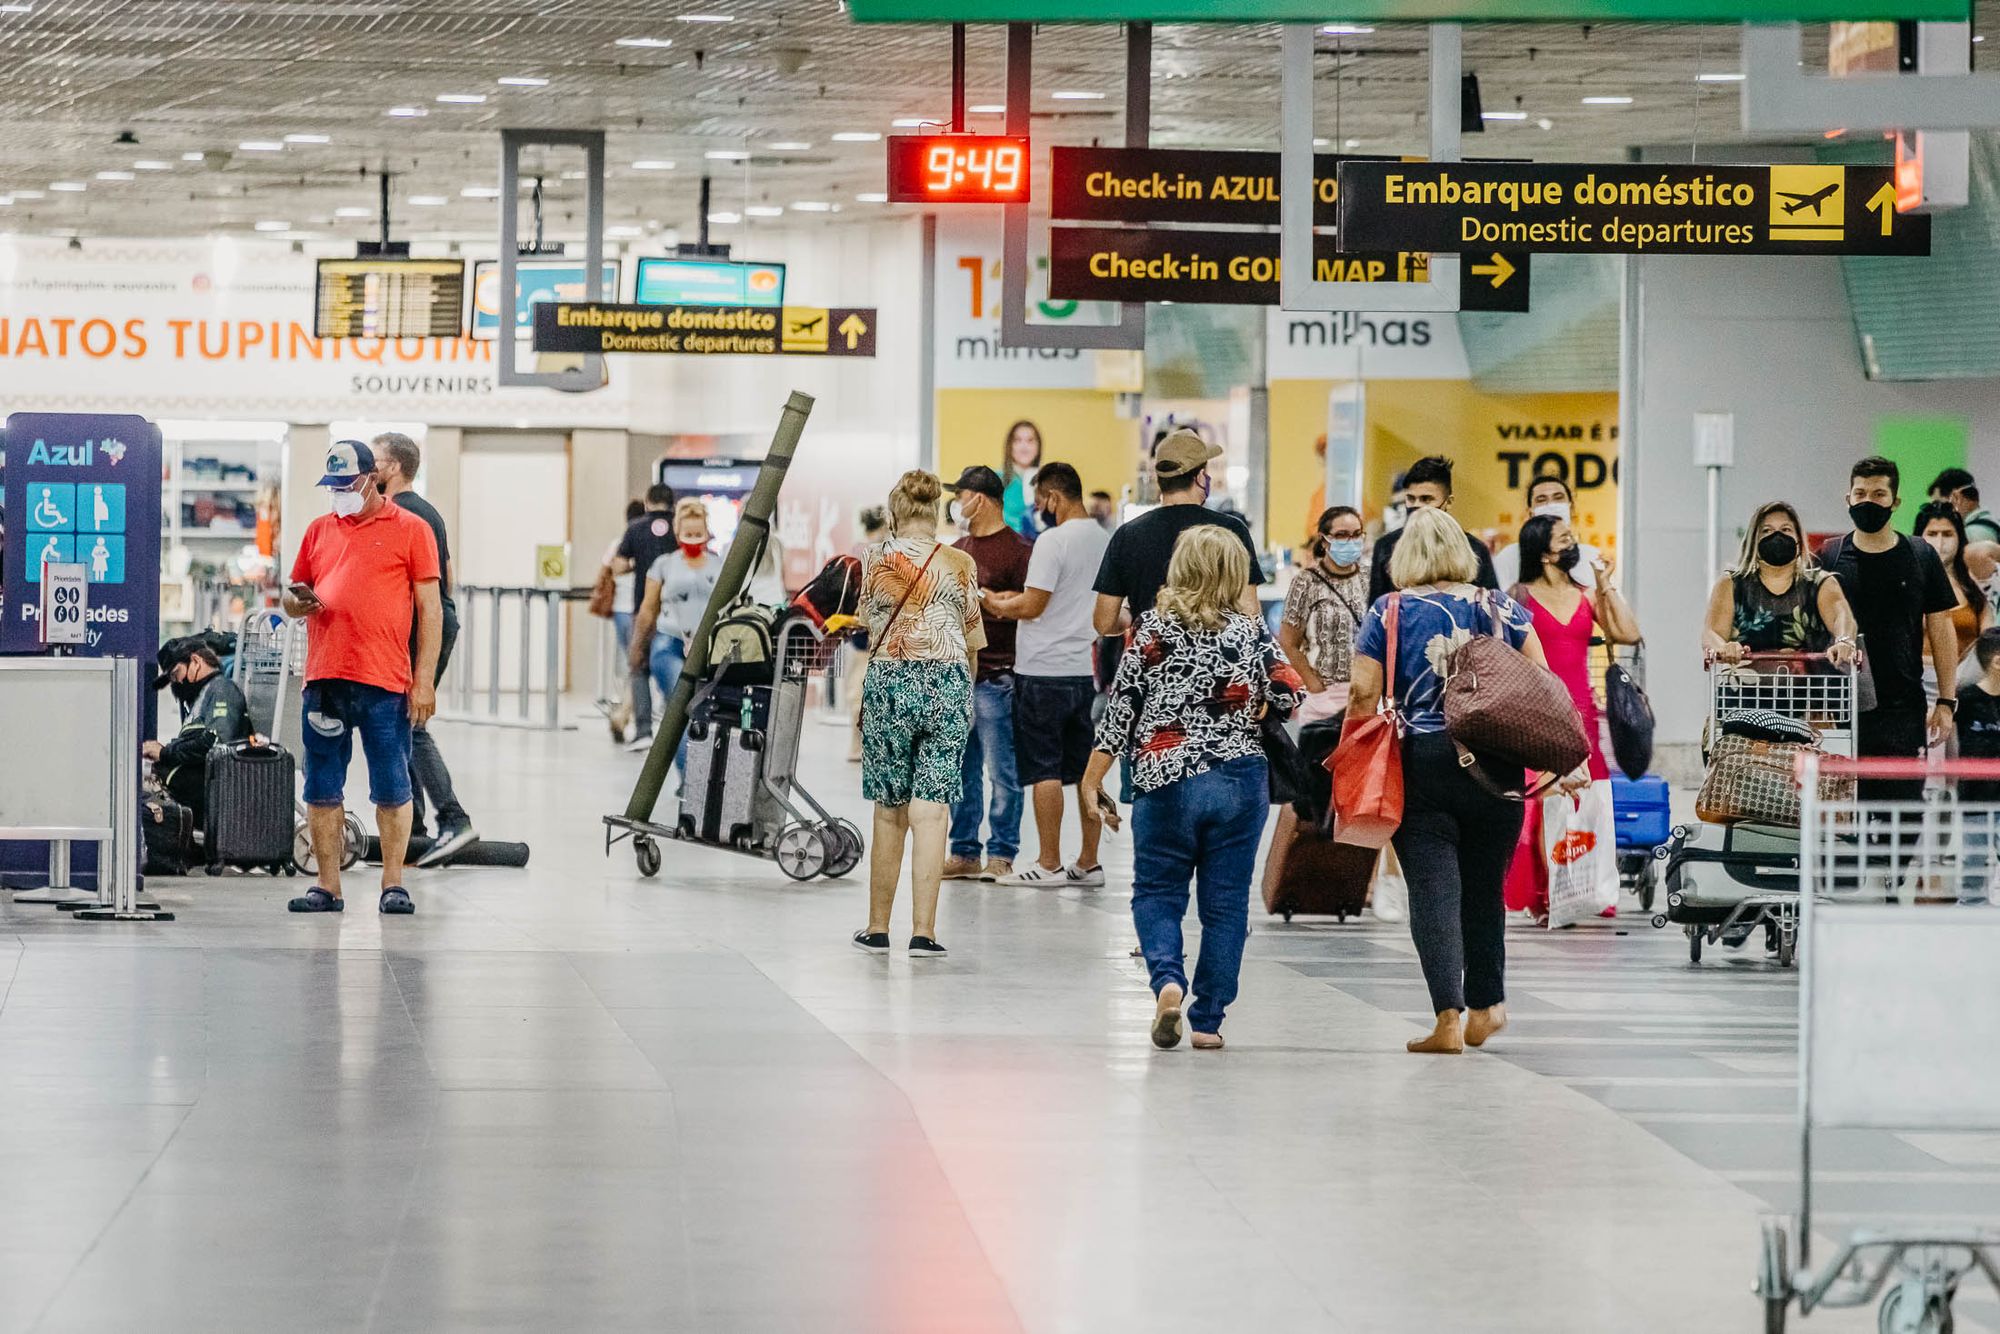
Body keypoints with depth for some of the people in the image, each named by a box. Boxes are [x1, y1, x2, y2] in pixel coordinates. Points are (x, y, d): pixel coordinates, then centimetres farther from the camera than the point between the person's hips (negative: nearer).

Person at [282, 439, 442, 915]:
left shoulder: (410, 529, 3)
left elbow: (430, 608, 1)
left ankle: (393, 883, 6)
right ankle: (327, 885, 11)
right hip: (324, 679, 4)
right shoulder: (319, 530, 16)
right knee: (322, 790, 5)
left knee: (392, 790, 0)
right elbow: (293, 596, 23)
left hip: (385, 682, -4)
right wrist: (297, 602, -3)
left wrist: (425, 679, -5)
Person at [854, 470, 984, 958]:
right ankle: (923, 931, -8)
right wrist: (967, 689, 25)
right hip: (947, 683, 0)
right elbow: (973, 638, 8)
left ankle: (878, 927, 18)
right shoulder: (959, 564, 0)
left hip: (888, 683, 1)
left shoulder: (876, 561, 1)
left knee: (890, 811, 11)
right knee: (930, 811, -3)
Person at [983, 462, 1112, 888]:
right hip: (1087, 672, 7)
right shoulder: (1105, 541, 10)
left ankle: (1049, 864, 0)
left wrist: (996, 604, 2)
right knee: (1086, 769, 9)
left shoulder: (1053, 541, -14)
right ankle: (1088, 863, 12)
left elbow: (1032, 606, -16)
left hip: (1045, 671, -7)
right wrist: (1017, 598, 18)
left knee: (1044, 769, -2)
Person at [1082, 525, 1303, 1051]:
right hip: (1239, 780, 1)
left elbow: (1120, 707, -3)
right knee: (1225, 903, 8)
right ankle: (1208, 1020, 9)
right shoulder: (1252, 632, -1)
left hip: (1165, 782, -1)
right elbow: (1289, 697, -4)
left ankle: (1167, 979, -16)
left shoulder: (1152, 629, -4)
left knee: (1156, 892, 11)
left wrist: (1092, 778, 3)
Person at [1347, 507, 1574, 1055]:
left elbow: (1364, 693, -5)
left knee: (1433, 890, -3)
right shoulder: (1502, 608, 7)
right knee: (1485, 888, 16)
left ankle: (1448, 1017, -12)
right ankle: (1484, 1008, 24)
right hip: (1495, 764, 2)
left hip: (1419, 763, -2)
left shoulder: (1389, 613, 1)